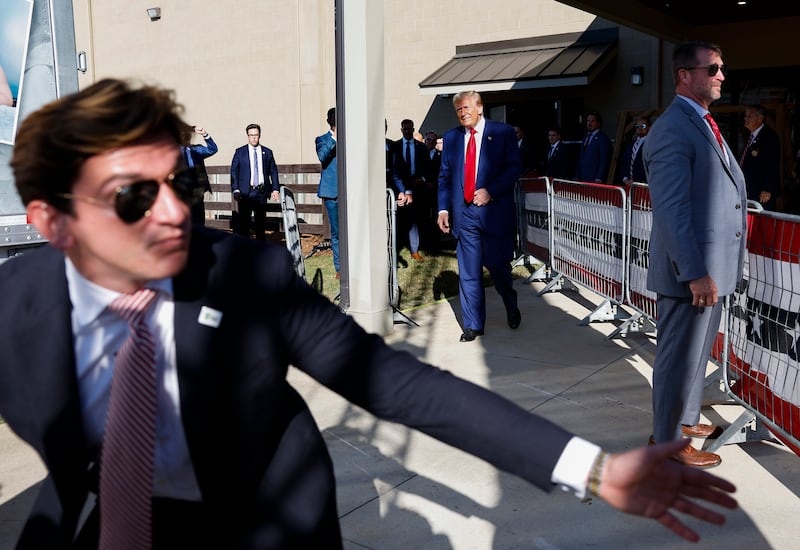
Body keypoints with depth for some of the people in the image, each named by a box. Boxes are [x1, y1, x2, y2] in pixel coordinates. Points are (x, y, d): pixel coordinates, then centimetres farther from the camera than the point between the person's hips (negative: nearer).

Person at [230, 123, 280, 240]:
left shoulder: (267, 152, 9)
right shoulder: (240, 152, 5)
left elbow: (273, 171, 10)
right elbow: (234, 172, 3)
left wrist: (275, 189, 0)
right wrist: (235, 190, -8)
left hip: (261, 192, 2)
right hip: (245, 192, -2)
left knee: (261, 221, 8)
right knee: (244, 221, -4)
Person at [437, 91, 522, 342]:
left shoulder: (503, 133, 1)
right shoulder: (451, 138, 11)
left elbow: (514, 167, -4)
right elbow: (444, 176, 13)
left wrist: (490, 191, -15)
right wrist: (443, 208, 3)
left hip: (495, 211, -3)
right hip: (464, 213, 3)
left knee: (498, 266, 3)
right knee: (468, 271, 4)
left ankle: (511, 308, 33)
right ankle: (472, 325, 13)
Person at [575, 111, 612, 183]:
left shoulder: (603, 138, -5)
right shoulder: (586, 138, 19)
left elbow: (604, 161, -11)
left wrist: (598, 180, -17)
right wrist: (577, 177, 11)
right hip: (582, 180, 6)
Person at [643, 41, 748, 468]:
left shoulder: (703, 125, 15)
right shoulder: (672, 130, -17)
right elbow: (671, 210, -23)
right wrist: (696, 273, -25)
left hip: (711, 269, 10)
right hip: (690, 272, -10)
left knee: (697, 352, 22)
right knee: (679, 358, 3)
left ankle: (685, 419, 39)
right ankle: (666, 441, 19)